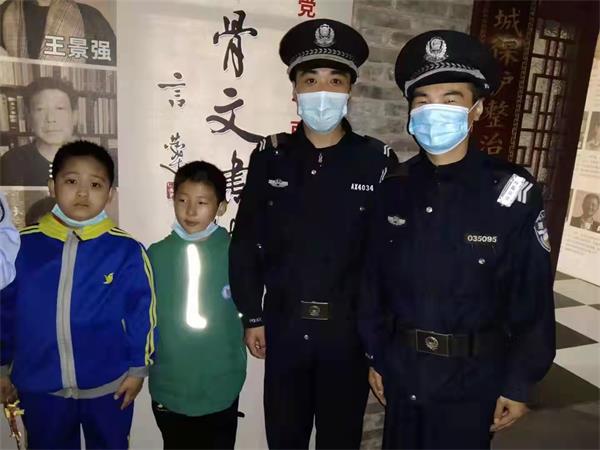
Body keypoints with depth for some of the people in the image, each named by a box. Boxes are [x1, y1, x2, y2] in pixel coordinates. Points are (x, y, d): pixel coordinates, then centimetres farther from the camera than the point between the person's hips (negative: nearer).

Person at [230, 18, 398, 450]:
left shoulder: (378, 160, -7)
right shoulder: (270, 157, -2)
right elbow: (246, 243, 1)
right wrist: (252, 317, 2)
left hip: (349, 330, -1)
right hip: (283, 326, 2)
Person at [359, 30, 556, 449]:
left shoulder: (512, 193, -13)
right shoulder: (395, 187, -5)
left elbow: (534, 300, -8)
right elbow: (375, 280, 1)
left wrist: (519, 383, -5)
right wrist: (376, 356, 5)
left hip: (472, 379, -3)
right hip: (401, 373, 3)